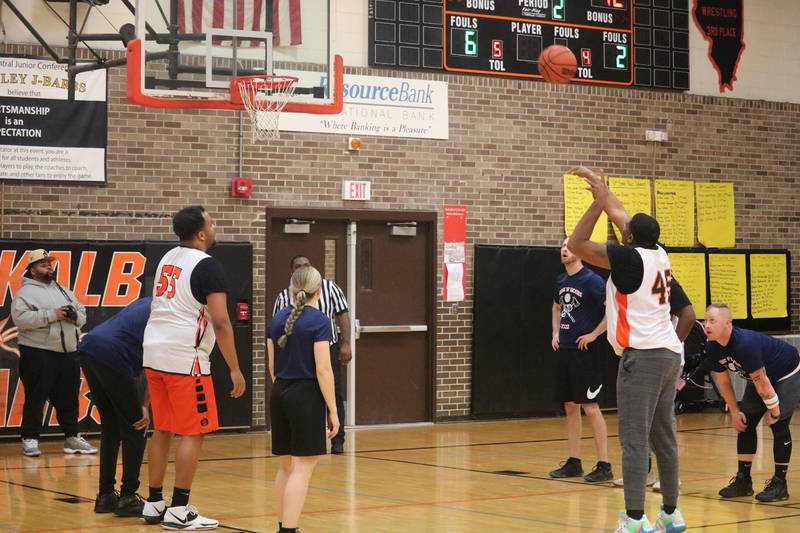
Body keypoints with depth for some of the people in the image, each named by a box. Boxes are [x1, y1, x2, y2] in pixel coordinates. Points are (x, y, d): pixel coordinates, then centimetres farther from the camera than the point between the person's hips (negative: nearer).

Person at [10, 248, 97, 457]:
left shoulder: (63, 291, 18)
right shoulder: (26, 292, -3)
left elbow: (82, 315, 19)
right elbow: (20, 318, -18)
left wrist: (75, 315, -5)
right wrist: (52, 315, -19)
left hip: (68, 354, 6)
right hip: (39, 355, -6)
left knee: (68, 398, 10)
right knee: (36, 398, -3)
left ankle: (72, 438, 17)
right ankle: (30, 440, 4)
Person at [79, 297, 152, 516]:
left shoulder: (148, 304, 25)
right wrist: (145, 406, -4)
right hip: (112, 356, -8)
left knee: (110, 429, 17)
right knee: (135, 430, 4)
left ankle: (105, 495, 19)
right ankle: (127, 498, 4)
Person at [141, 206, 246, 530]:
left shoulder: (167, 258, 14)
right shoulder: (207, 266, -11)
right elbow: (220, 323, -16)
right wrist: (235, 370, -11)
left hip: (154, 354, 8)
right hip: (185, 359, -8)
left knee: (162, 430, 15)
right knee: (193, 433, -1)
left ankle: (154, 504, 20)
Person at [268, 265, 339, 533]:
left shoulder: (278, 319, 8)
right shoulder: (319, 321, -11)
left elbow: (272, 366, 12)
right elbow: (322, 369, -15)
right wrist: (333, 410, -10)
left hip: (279, 394, 7)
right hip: (306, 396, -7)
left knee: (286, 465, 17)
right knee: (303, 468, -6)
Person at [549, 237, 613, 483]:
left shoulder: (591, 280, -12)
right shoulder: (561, 280, 11)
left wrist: (594, 334, -17)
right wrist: (556, 332, 17)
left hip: (586, 351, -8)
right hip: (565, 349, 8)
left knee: (589, 405, -8)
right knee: (570, 406, 11)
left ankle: (604, 465, -3)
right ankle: (574, 462, 18)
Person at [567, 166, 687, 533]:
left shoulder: (630, 258, -11)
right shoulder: (658, 254, 10)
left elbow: (576, 245, -12)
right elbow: (620, 215, 24)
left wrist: (598, 202, -7)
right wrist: (598, 183, 31)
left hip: (643, 356, -8)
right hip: (669, 353, 8)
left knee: (635, 440, -9)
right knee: (664, 437, 14)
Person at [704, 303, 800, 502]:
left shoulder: (745, 344, -39)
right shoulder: (712, 349, -14)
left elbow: (762, 383, -31)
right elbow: (723, 381, 1)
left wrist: (774, 411, -21)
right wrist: (734, 411, 1)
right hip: (760, 375, 8)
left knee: (779, 424, -14)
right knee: (745, 423, 1)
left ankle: (780, 484, -6)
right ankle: (743, 480, 7)